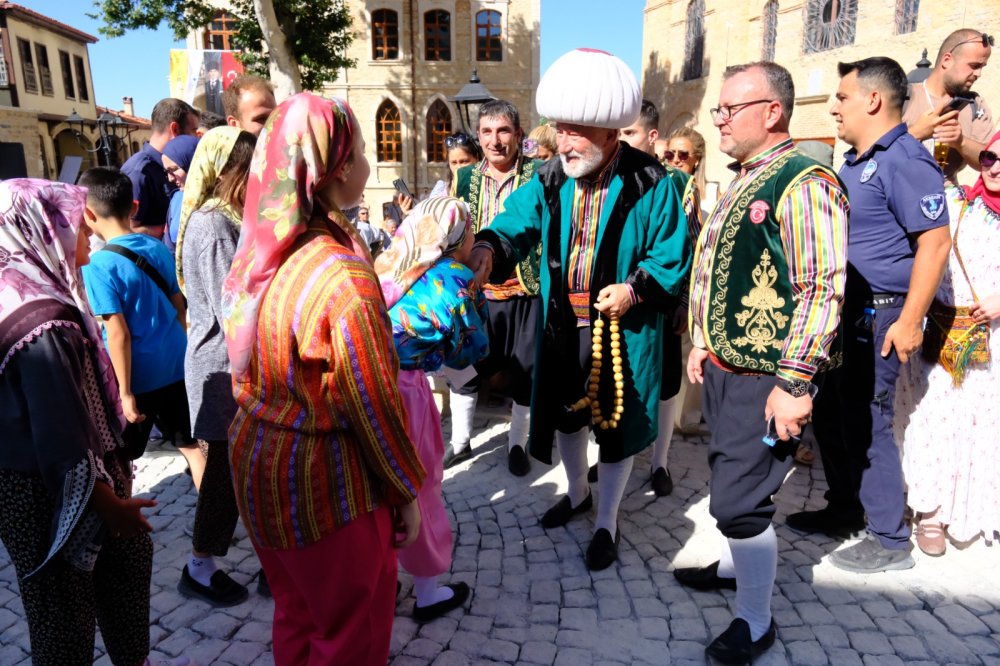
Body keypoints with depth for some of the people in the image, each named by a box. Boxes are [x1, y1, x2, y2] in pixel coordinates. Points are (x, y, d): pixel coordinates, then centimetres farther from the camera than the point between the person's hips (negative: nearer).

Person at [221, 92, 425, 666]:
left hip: (255, 462, 8)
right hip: (323, 483, -7)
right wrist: (407, 491, -7)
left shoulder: (259, 253, -2)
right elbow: (375, 407, -21)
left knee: (295, 610, 29)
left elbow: (258, 371, 5)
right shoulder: (344, 276, -26)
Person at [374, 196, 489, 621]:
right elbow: (470, 351, -1)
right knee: (416, 490, 12)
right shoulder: (454, 279, -8)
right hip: (402, 392, -6)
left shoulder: (390, 266, 11)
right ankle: (428, 593, 32)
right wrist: (477, 297, 10)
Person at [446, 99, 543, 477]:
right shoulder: (465, 178, 5)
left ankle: (516, 445, 31)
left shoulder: (538, 175, -6)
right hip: (476, 293, 3)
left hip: (525, 293, -3)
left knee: (525, 374, 10)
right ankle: (461, 442, 31)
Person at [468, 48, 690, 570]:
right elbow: (514, 225, -12)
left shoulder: (650, 184, -11)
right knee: (565, 414, 20)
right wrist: (487, 249, -33)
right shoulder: (549, 182, 1)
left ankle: (606, 524, 30)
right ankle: (578, 493, 48)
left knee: (614, 426, 8)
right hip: (562, 325, 5)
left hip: (623, 330, -4)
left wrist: (635, 287, -23)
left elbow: (673, 256, -7)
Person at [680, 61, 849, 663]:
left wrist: (794, 383, -23)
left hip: (765, 380, -9)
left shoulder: (803, 182, -16)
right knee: (730, 478, 22)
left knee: (739, 499, -3)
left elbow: (822, 291, -22)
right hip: (723, 367, 9)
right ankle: (736, 564, 43)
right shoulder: (741, 182, 13)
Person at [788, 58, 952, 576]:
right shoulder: (852, 162, 15)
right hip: (839, 313, 9)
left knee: (865, 424, -2)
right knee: (831, 415, 16)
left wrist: (909, 321, -22)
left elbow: (935, 241, -20)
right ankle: (844, 509, 33)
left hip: (876, 317, -9)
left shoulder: (904, 160, -14)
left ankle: (890, 540, 14)